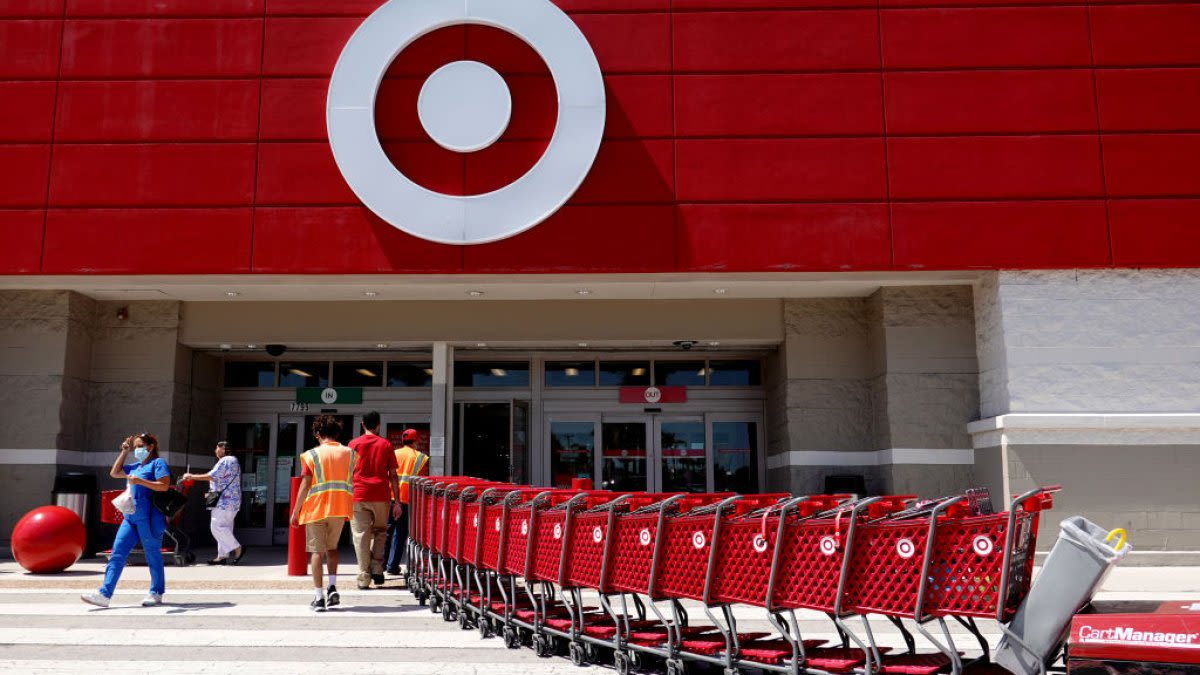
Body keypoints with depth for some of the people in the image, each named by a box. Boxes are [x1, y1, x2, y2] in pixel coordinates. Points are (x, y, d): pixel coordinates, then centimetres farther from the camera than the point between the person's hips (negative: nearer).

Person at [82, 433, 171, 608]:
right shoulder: (136, 466, 21)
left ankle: (156, 593, 11)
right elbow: (114, 472, 29)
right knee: (117, 553, -1)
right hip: (130, 517, 8)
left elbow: (164, 485, -14)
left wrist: (140, 481, -20)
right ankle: (104, 594, -4)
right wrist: (124, 452, 22)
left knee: (153, 556, 1)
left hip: (149, 518, -8)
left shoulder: (157, 463, -3)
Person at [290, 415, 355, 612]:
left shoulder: (311, 455, -5)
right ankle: (332, 587, 7)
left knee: (317, 551, 4)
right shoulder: (349, 453, 5)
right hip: (340, 509, 3)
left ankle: (319, 597, 2)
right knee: (332, 547, 21)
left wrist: (295, 512, -1)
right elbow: (352, 483, 5)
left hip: (316, 509, -3)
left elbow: (304, 487, -8)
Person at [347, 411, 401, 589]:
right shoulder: (385, 444, 6)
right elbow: (392, 475, 4)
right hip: (381, 496, 1)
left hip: (358, 496, -1)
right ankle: (377, 569, 5)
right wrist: (396, 500, 7)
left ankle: (364, 578, -1)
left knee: (361, 535, 2)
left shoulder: (354, 444, 5)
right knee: (380, 531, 17)